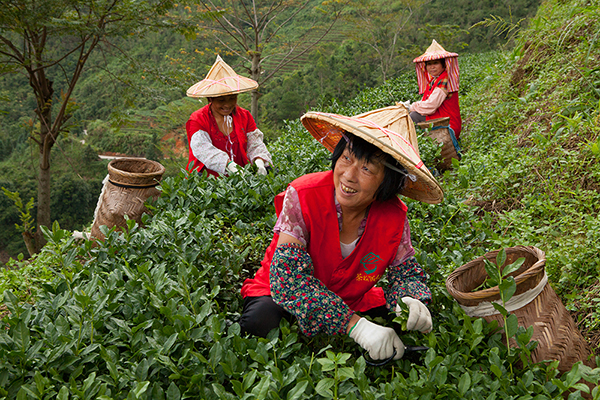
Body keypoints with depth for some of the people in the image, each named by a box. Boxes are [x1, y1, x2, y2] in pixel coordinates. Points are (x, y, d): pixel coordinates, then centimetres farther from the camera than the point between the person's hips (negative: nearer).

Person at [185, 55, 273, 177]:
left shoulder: (245, 116, 13)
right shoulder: (197, 120, -2)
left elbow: (255, 144, 4)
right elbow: (203, 149, -19)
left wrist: (259, 162, -21)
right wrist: (230, 165, -36)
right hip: (207, 180, -2)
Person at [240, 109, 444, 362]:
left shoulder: (394, 216, -15)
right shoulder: (302, 197, -26)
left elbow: (407, 272, -2)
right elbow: (288, 276, -33)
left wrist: (409, 301, -30)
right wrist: (356, 326, -43)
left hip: (352, 302, 4)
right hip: (282, 297, -3)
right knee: (259, 322, -35)